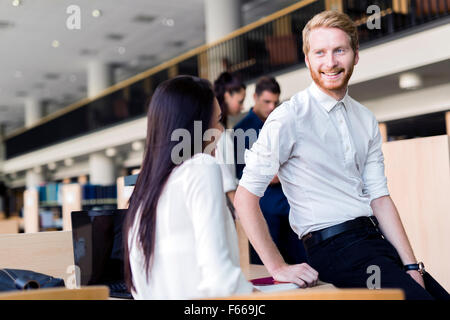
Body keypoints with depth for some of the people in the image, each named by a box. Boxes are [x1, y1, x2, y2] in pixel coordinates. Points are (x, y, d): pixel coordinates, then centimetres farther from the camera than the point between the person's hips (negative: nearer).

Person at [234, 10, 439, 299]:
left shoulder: (367, 120, 11)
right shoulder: (289, 118, -9)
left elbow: (379, 198, 9)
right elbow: (245, 198, -12)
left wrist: (411, 266, 0)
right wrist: (278, 268, -14)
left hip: (378, 239, 6)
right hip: (336, 249, -6)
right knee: (418, 296, -19)